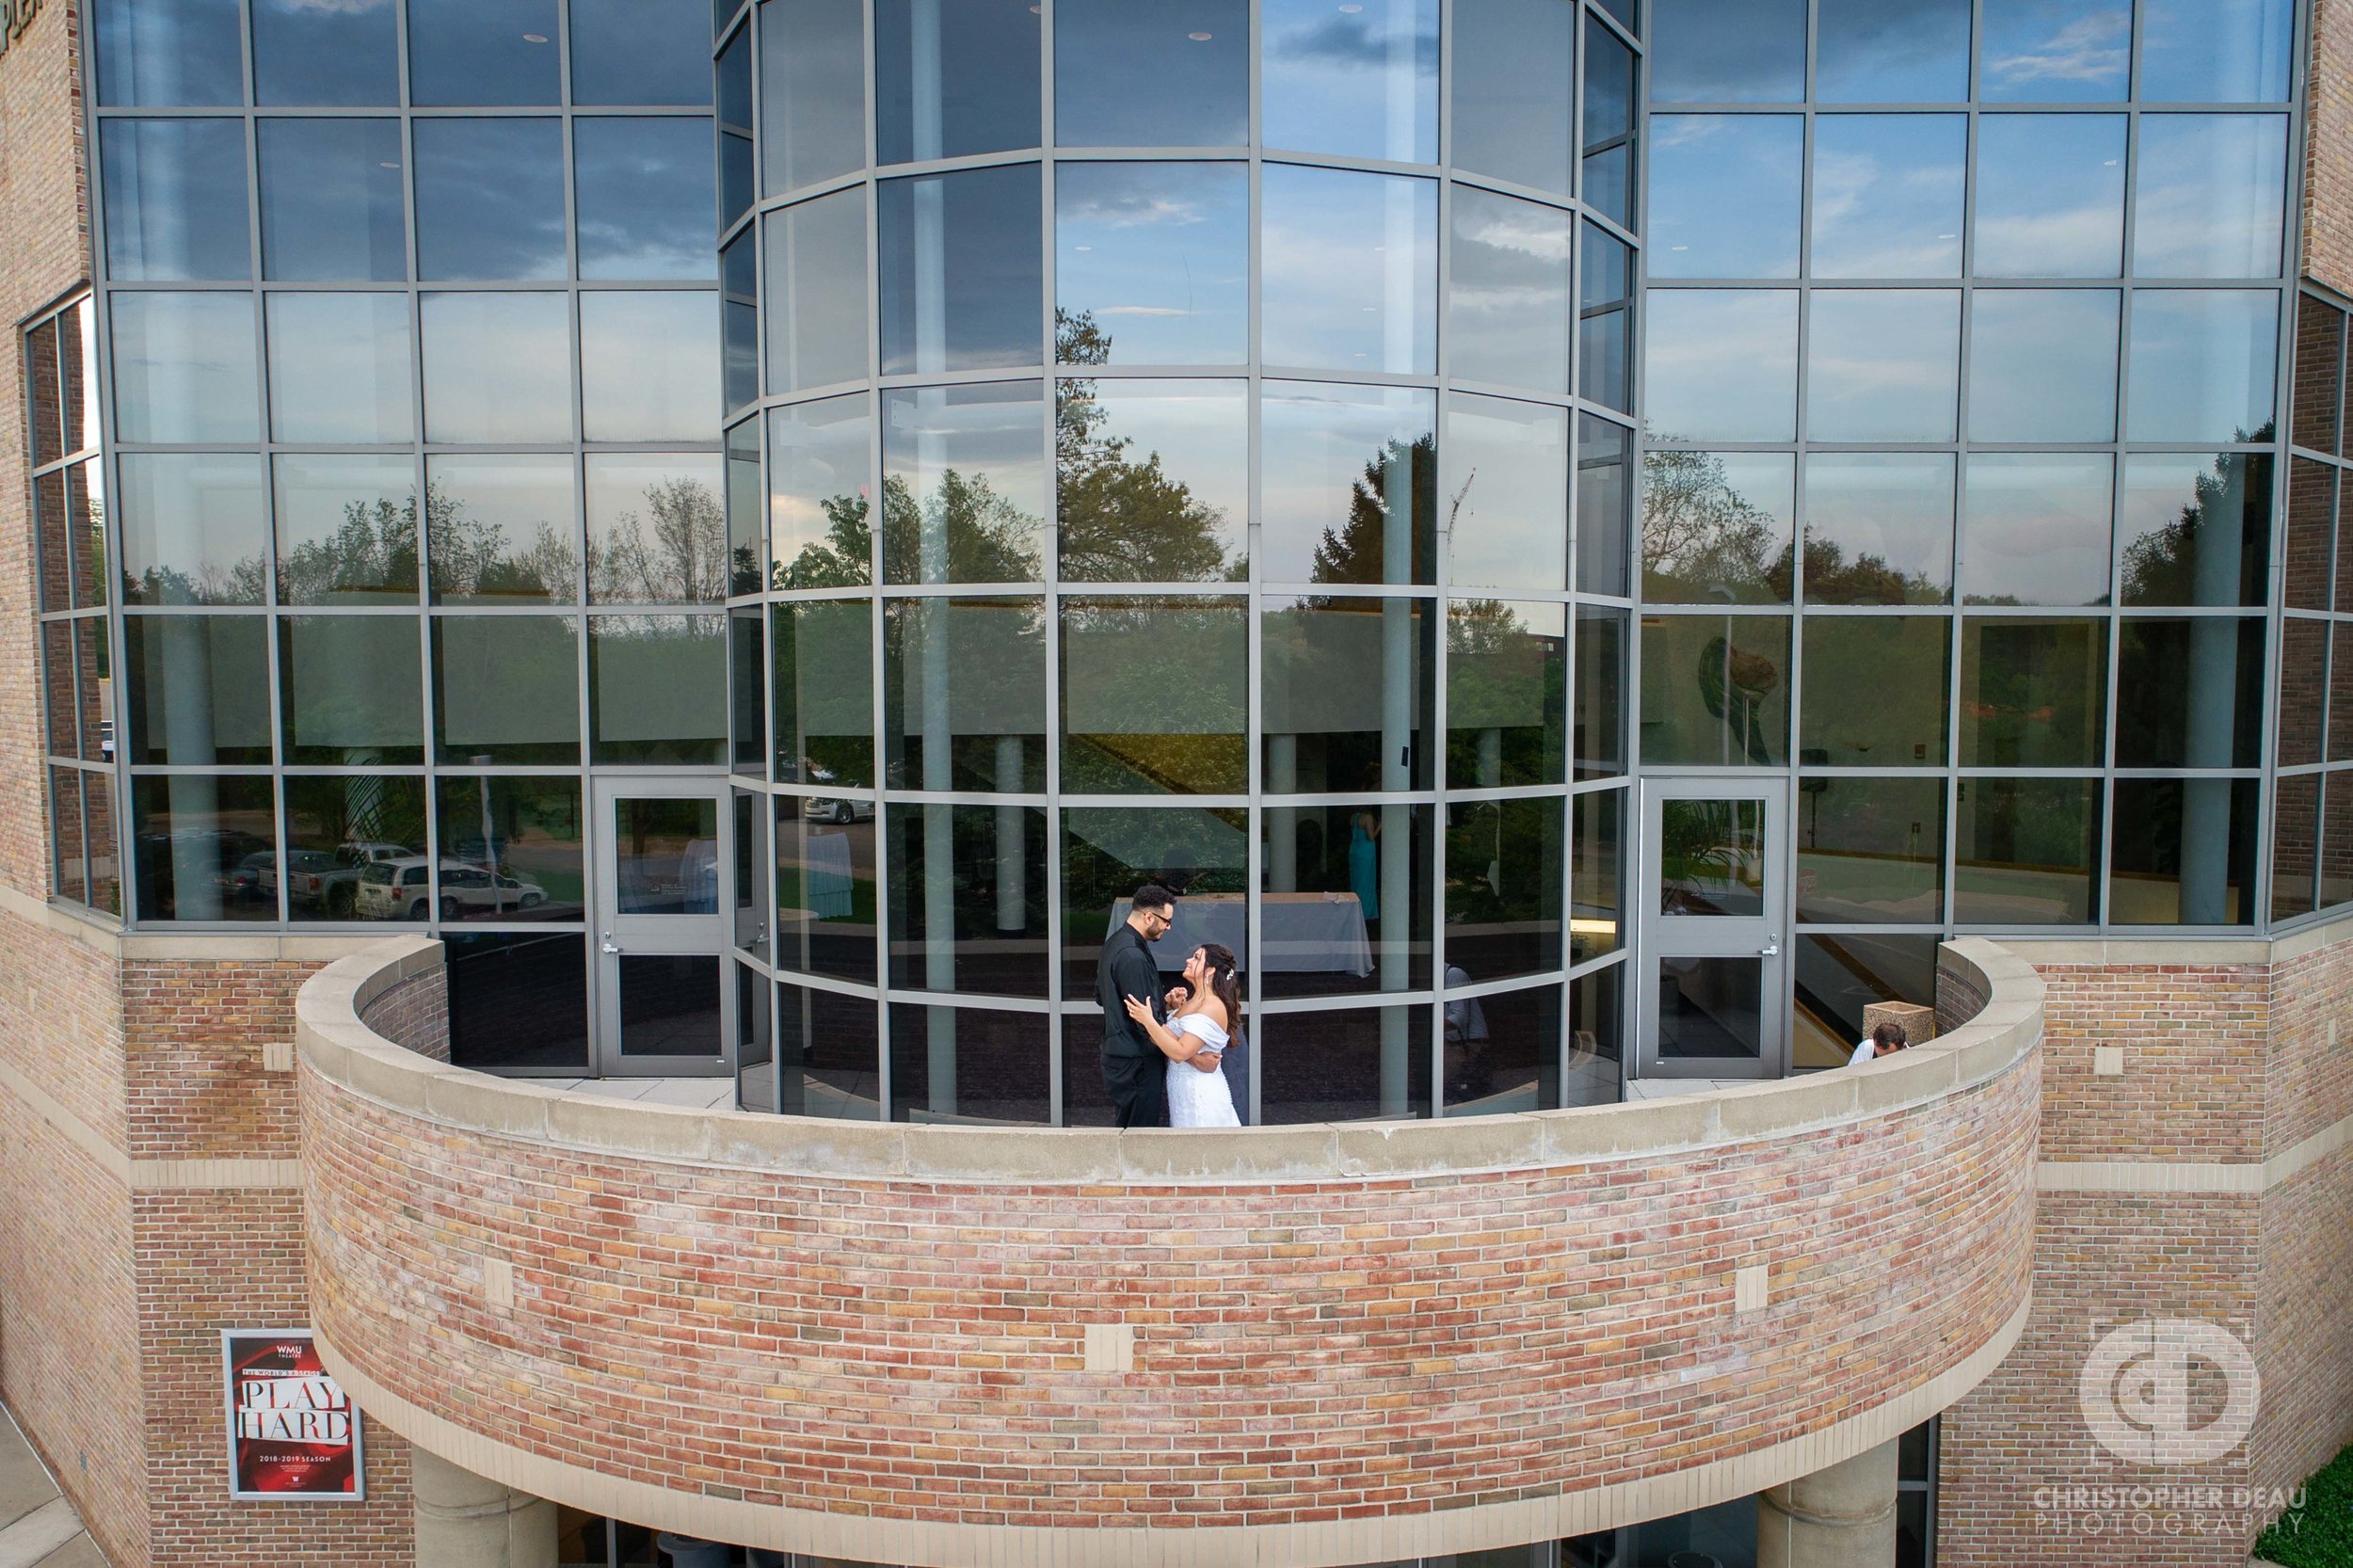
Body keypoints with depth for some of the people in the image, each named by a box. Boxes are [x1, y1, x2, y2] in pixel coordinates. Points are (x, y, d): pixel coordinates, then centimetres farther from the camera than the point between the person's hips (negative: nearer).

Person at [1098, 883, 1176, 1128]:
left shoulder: (1113, 943, 10)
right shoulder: (1132, 956, -23)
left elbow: (1101, 996, 21)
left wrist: (1160, 1003, 15)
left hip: (1117, 1054, 10)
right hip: (1136, 1062, -10)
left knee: (1126, 1128, 16)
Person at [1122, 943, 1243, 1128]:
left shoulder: (1213, 1007, -18)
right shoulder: (1194, 1001, 12)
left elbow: (1180, 1053, -25)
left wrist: (1149, 1021, -28)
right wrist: (1171, 1005, 0)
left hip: (1200, 1094, -9)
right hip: (1186, 1091, 9)